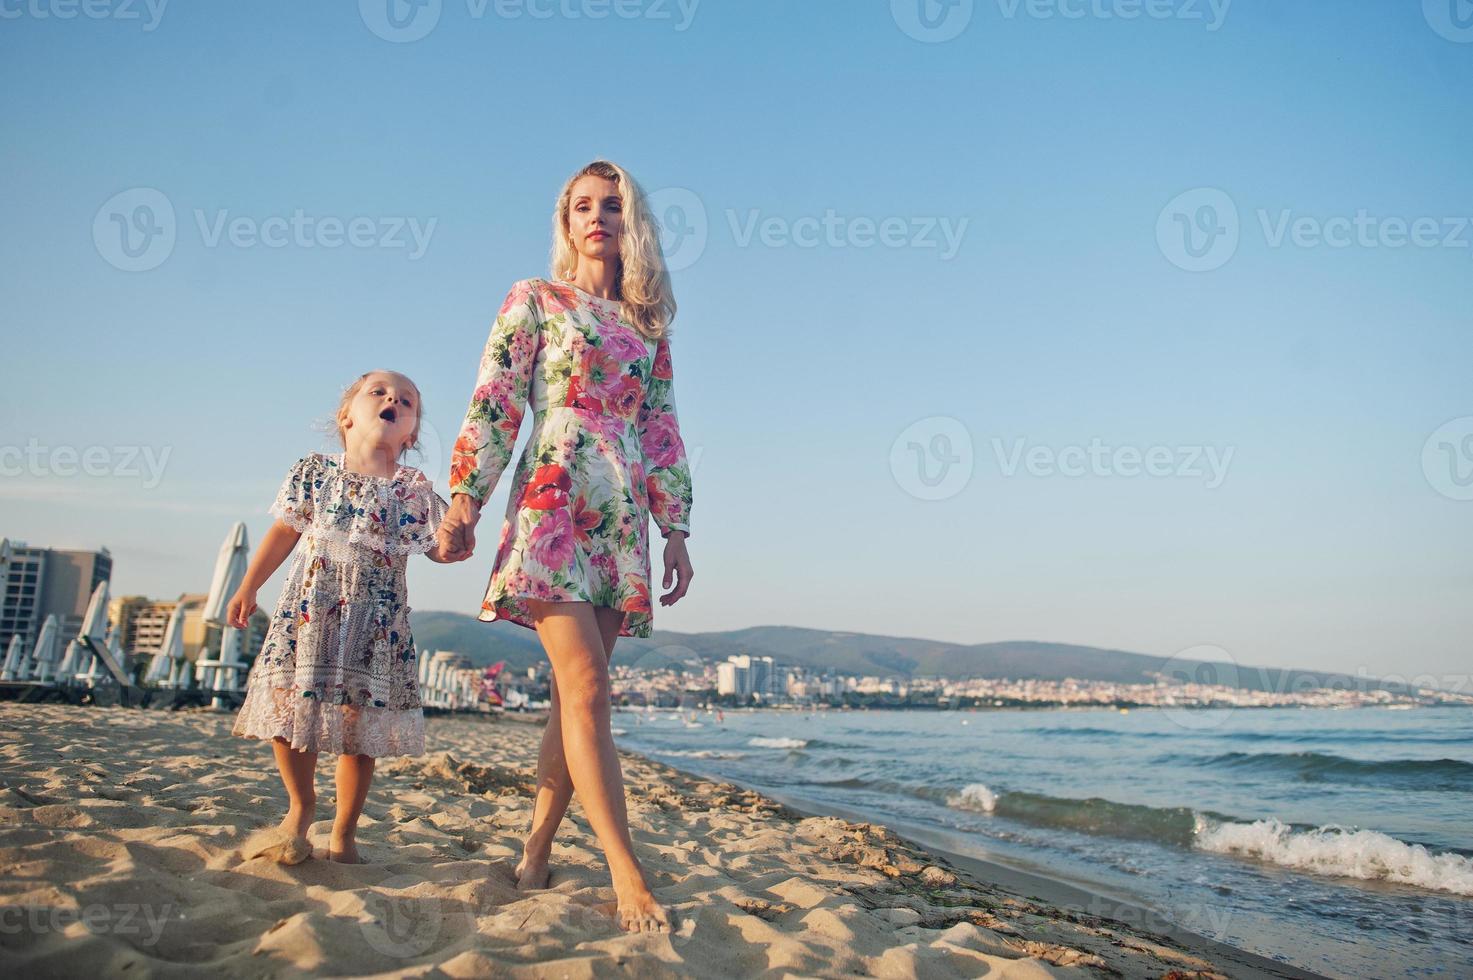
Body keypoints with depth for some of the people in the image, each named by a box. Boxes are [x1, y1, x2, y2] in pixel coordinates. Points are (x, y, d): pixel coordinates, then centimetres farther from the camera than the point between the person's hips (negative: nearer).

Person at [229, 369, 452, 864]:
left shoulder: (415, 489, 1)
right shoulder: (314, 470, 4)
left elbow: (437, 548, 5)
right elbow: (284, 533, 12)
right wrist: (248, 588, 14)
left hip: (377, 623, -1)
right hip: (305, 611, 1)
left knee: (359, 728, 1)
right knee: (287, 710, 1)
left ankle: (343, 831, 18)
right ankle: (300, 809, 27)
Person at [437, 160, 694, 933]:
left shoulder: (647, 325, 18)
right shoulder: (533, 301, 8)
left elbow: (663, 432, 15)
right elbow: (493, 405, 1)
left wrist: (676, 529, 9)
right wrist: (464, 499, -9)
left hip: (623, 519, 4)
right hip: (551, 505, -4)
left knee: (574, 694, 3)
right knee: (587, 685, -13)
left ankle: (535, 854, 13)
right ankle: (628, 876, -14)